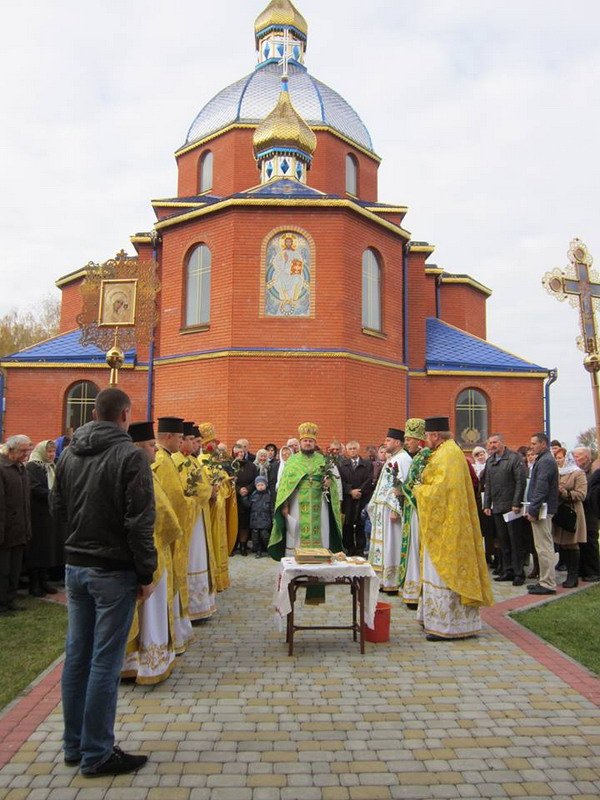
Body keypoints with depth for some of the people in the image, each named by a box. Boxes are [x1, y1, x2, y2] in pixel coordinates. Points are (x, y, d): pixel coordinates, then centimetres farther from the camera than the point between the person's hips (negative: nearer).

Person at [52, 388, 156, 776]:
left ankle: (75, 745, 27)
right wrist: (146, 574, -10)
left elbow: (58, 507, 16)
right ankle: (97, 754, 13)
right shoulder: (131, 455, -15)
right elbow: (140, 522, -18)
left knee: (77, 656, 15)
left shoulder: (69, 454, 5)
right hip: (113, 570, -7)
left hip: (76, 566, 7)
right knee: (105, 662, 2)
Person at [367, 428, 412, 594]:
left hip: (391, 509, -10)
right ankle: (383, 579, 19)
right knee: (383, 544, 12)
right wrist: (375, 506, 17)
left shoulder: (403, 459, -14)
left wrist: (395, 510, -24)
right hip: (382, 509, 10)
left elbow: (402, 486, -21)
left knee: (392, 545, -3)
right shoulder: (391, 459, 17)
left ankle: (393, 582, 5)